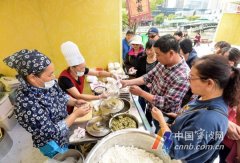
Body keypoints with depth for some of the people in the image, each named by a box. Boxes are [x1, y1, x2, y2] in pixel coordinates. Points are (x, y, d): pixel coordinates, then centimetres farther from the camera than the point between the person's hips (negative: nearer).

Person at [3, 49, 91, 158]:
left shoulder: (46, 84, -17)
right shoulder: (26, 104, -38)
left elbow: (61, 96, 2)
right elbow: (52, 131, -30)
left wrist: (75, 102, -15)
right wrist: (76, 114, -28)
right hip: (52, 144, -6)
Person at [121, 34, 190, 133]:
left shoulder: (183, 76, -34)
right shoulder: (163, 63, -10)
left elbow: (166, 103, -32)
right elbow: (149, 77, -1)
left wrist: (141, 93, -27)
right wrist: (127, 82, -11)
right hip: (152, 108, 7)